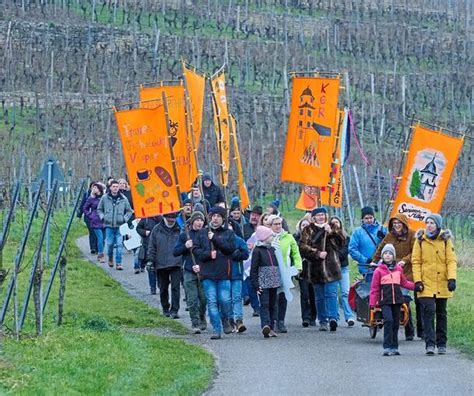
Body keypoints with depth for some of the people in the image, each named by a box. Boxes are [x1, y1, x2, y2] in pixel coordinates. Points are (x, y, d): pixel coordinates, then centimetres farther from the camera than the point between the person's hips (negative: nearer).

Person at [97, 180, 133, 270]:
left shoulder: (123, 199, 1)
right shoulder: (104, 198, 2)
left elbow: (129, 211, 11)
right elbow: (99, 209, 14)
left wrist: (125, 219, -1)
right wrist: (102, 217, 1)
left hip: (119, 226, 0)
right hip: (109, 225, 0)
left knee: (119, 245, -6)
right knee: (110, 244, 1)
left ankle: (118, 263, -2)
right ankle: (110, 258, 28)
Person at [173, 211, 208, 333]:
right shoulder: (184, 235, 6)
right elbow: (175, 252, 6)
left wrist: (201, 265, -9)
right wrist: (185, 246, -12)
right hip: (189, 272, 0)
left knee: (204, 298, 1)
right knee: (192, 300, -6)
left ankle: (202, 318, 27)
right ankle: (195, 323, -1)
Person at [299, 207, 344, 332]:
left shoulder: (331, 228, 12)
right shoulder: (308, 230, 5)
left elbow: (342, 242, 2)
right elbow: (303, 247, -4)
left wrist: (331, 232, -12)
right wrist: (317, 253, -13)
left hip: (331, 267, 0)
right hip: (316, 269, 0)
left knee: (331, 293, -11)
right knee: (320, 297, 6)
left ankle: (333, 318, -18)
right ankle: (323, 321, 13)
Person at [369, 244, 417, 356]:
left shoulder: (398, 269, 9)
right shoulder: (379, 271, -1)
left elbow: (404, 283, 20)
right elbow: (374, 288, 0)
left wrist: (415, 286, 6)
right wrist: (372, 303, -4)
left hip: (397, 300, 4)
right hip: (385, 301, -4)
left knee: (396, 323, 8)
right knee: (388, 320, -18)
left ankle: (394, 347, 17)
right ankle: (387, 347, -17)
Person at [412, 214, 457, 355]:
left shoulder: (445, 240, 2)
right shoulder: (420, 240, 1)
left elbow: (451, 260, 0)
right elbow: (416, 261, 1)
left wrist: (452, 279, -12)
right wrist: (417, 280, -8)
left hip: (442, 284, 1)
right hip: (426, 284, -1)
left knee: (441, 314, 10)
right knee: (428, 312, -13)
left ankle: (441, 344, 19)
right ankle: (430, 344, -14)